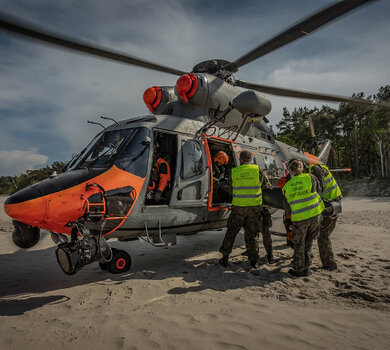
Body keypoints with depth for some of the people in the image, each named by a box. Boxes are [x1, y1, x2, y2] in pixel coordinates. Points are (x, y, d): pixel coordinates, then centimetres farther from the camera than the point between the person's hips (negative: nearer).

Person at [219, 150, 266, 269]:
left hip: (238, 206, 0)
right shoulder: (257, 169, -3)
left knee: (231, 232, 12)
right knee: (252, 234, 12)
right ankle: (254, 260, 17)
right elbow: (264, 185, 8)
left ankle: (225, 258, 16)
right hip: (254, 206, 1)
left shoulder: (234, 171, -3)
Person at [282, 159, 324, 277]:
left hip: (299, 219, -1)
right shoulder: (310, 177, -3)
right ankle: (306, 268, 23)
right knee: (308, 243, 17)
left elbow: (287, 206, 6)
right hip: (315, 214, 1)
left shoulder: (287, 186, 0)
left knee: (299, 246, 13)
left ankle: (299, 270, 21)